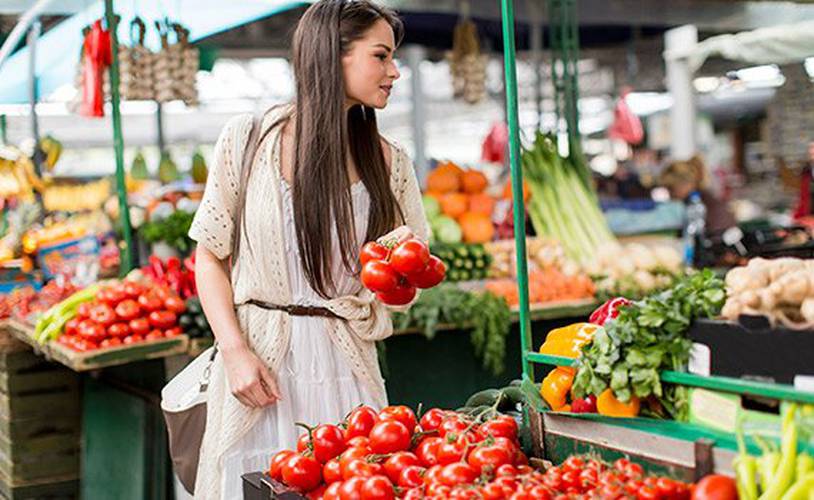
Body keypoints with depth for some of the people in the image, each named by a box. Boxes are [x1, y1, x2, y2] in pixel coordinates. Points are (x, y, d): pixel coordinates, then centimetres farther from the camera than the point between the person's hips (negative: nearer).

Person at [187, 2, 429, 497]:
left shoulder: (389, 162, 5)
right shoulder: (249, 138, -3)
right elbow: (211, 257, 1)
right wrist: (235, 351, -10)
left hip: (345, 365, 2)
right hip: (259, 362, -2)